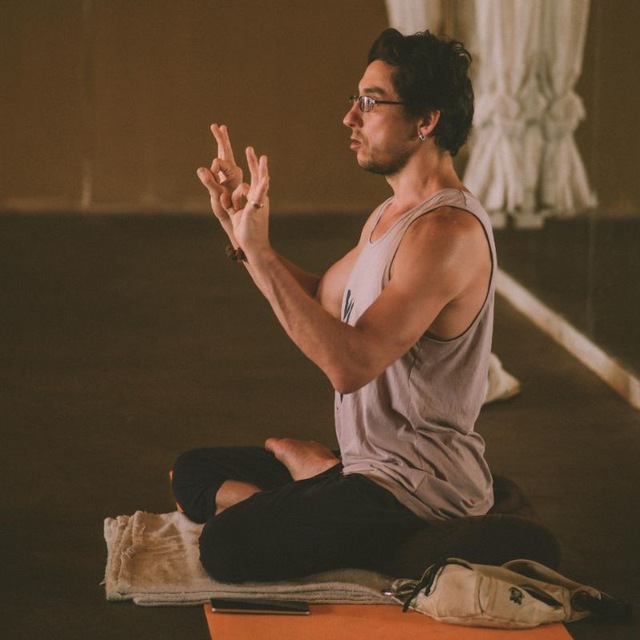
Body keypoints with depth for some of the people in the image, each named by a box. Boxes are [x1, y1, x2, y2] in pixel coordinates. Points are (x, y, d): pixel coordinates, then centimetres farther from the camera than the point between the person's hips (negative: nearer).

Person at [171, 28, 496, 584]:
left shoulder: (449, 230, -23)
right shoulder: (390, 215, 11)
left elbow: (350, 364, -30)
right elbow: (321, 300, 20)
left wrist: (259, 251, -29)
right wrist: (240, 229, 9)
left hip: (420, 488, -10)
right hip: (368, 464, 10)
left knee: (227, 544, -25)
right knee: (193, 474, 17)